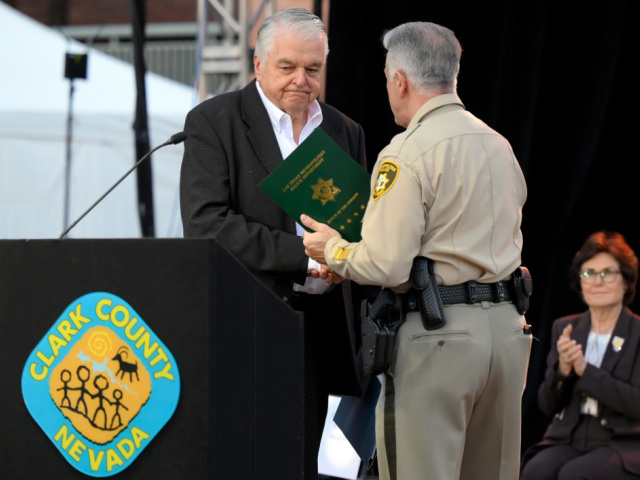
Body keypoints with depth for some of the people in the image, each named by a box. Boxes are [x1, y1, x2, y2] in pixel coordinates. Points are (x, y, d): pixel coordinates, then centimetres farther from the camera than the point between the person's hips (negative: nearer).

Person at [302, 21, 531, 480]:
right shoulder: (499, 145, 14)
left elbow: (386, 265, -16)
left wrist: (333, 249, 1)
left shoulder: (409, 153, -11)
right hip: (507, 323, 8)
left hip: (436, 333, -8)